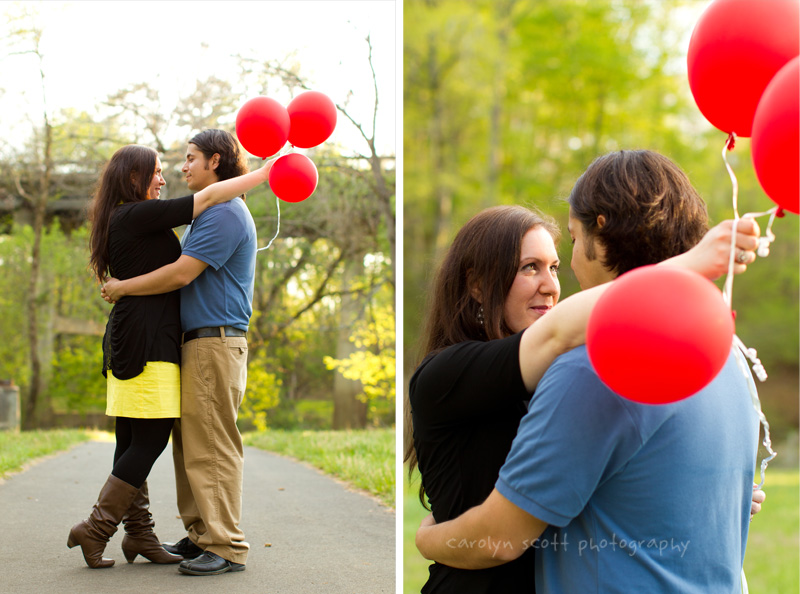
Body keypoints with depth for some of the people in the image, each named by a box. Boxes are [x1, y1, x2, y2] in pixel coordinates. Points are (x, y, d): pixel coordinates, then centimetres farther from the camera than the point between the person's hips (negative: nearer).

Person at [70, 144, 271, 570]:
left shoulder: (123, 220, 19)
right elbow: (206, 199, -12)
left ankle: (140, 534, 13)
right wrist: (265, 173, -6)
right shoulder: (136, 215, -10)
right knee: (150, 439, -7)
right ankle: (95, 529, -4)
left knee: (133, 442, 9)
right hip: (146, 342, -10)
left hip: (128, 341, 10)